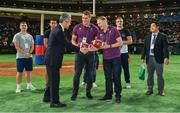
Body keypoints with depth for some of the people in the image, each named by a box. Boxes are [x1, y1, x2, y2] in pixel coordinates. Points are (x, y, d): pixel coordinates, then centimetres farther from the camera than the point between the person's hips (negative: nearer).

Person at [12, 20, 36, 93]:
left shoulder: (30, 36, 12)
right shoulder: (17, 36, -2)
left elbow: (32, 46, 9)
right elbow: (17, 47, -10)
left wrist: (29, 53, -8)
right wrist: (24, 53, -18)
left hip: (29, 57, 5)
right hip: (20, 57, -4)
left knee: (28, 71, 10)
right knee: (19, 72, 0)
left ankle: (29, 85, 21)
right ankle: (18, 87, 7)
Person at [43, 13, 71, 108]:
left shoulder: (56, 29, 12)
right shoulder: (59, 31, -19)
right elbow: (67, 45, -17)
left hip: (50, 58, 10)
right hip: (53, 59, -10)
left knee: (52, 79, 20)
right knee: (55, 80, -2)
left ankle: (47, 97, 33)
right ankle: (54, 102, 8)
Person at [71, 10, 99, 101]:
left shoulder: (94, 29, 3)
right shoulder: (77, 27, 3)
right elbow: (73, 40, 8)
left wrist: (93, 47, -14)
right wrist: (77, 45, -13)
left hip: (90, 53, 1)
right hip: (80, 53, -1)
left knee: (90, 74, 7)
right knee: (77, 73, -2)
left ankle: (88, 92, 20)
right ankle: (74, 93, 7)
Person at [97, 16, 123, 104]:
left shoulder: (113, 30, -6)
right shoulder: (100, 33, 10)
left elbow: (120, 42, -9)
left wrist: (109, 46, -16)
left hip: (115, 57, -5)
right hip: (106, 58, 5)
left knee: (116, 77, 1)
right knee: (108, 77, 10)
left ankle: (118, 96, 9)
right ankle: (108, 95, 19)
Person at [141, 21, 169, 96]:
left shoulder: (163, 36, 0)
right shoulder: (147, 37, 13)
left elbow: (165, 47, -8)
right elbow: (144, 48, 13)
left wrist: (166, 57, -18)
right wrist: (143, 57, 6)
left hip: (158, 59, -4)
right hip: (149, 58, 4)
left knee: (160, 75, 4)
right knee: (150, 75, 8)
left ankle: (161, 90, 15)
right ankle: (150, 89, 18)